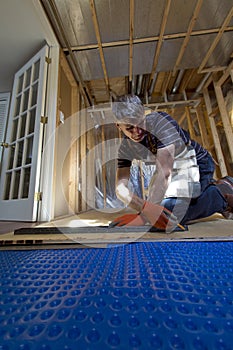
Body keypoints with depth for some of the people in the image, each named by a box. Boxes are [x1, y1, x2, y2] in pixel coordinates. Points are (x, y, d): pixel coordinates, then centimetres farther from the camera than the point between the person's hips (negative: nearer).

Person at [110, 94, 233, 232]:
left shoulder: (160, 121, -27)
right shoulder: (125, 148, -11)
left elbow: (165, 171, -36)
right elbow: (121, 186, -20)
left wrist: (143, 216, -40)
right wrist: (146, 207, -39)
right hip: (175, 172, 6)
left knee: (167, 218, -21)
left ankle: (220, 191, 2)